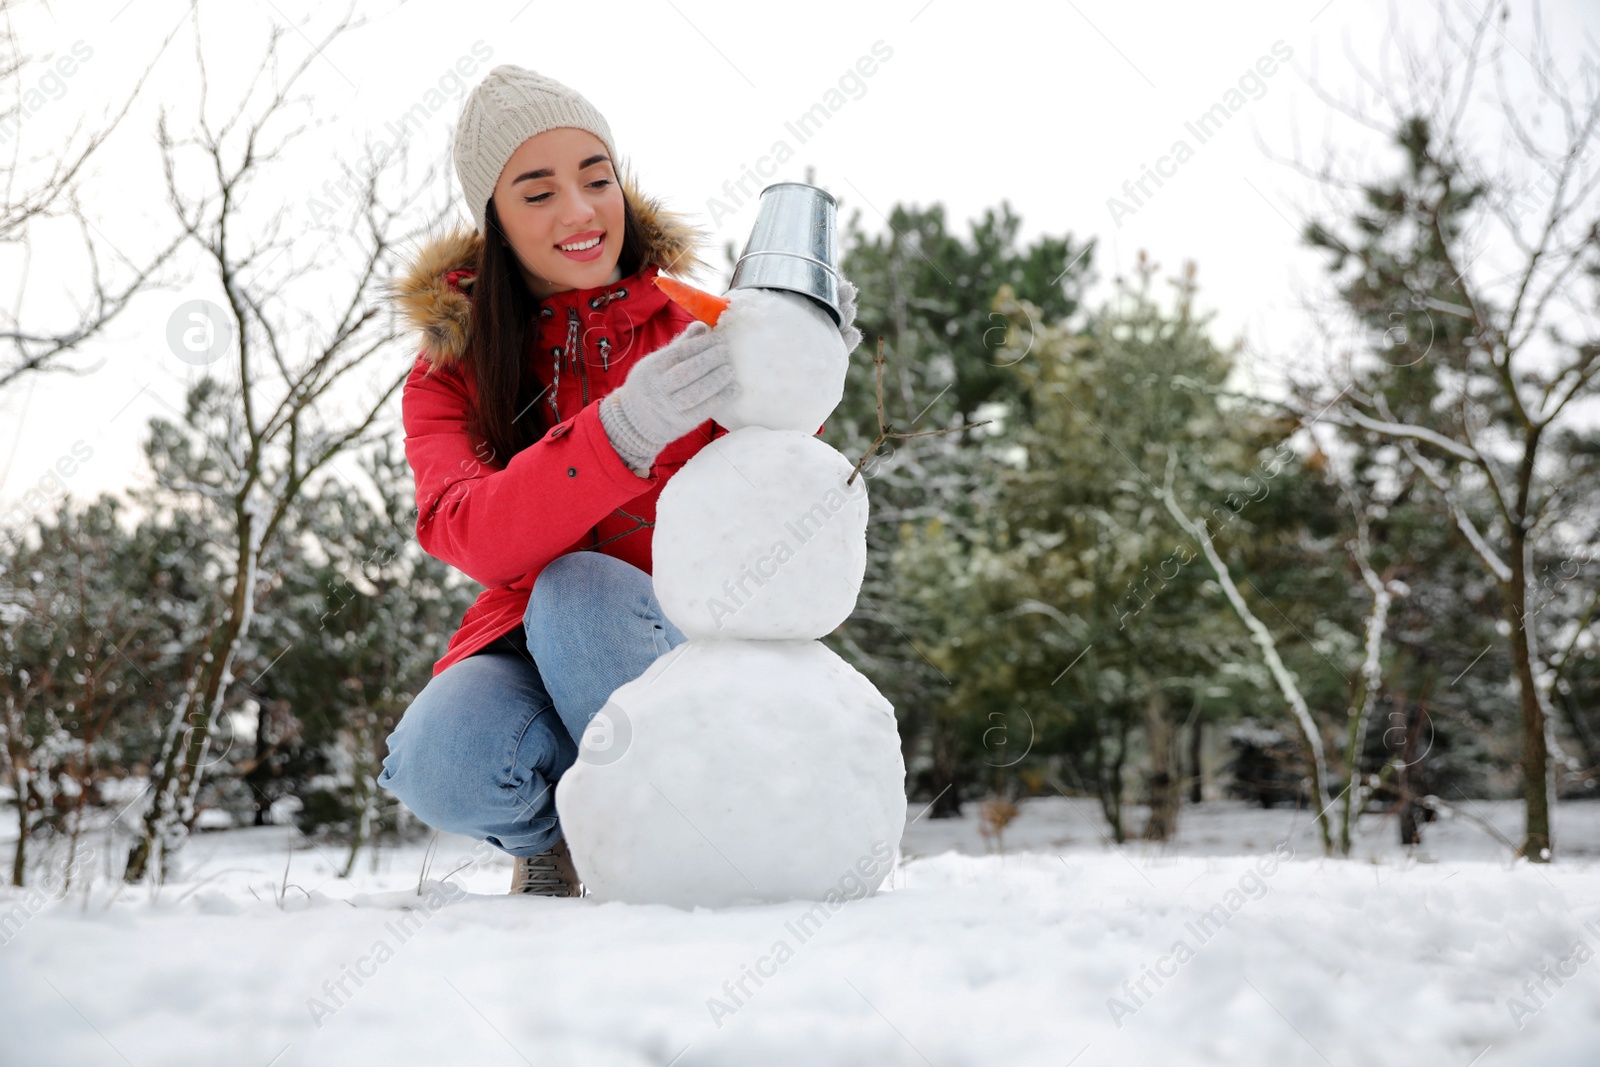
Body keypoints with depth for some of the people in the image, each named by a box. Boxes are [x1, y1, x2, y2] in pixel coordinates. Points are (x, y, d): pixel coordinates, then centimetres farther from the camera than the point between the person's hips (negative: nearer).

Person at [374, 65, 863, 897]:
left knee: (582, 593, -33)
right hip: (526, 648, 1)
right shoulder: (450, 374, 1)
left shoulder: (686, 328, 0)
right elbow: (473, 537, -21)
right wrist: (623, 430, -38)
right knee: (440, 764, -30)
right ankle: (550, 835, 5)